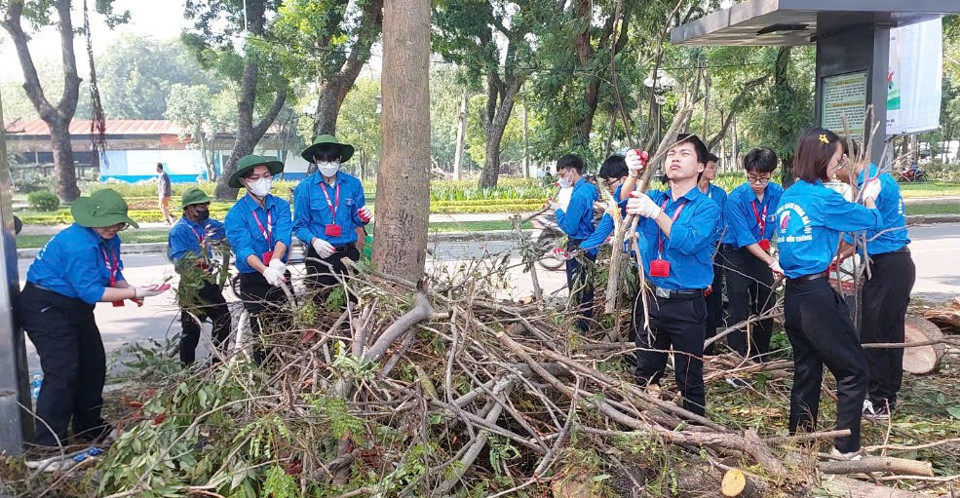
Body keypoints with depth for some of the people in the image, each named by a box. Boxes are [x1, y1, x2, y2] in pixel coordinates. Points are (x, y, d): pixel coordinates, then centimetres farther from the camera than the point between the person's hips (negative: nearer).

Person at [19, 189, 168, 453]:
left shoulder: (109, 239, 1)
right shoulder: (79, 244, -28)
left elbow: (114, 275, 5)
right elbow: (91, 291, -29)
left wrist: (130, 290, -17)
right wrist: (134, 293, -28)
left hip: (75, 307, 10)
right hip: (46, 307, -10)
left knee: (93, 365, 12)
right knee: (62, 372, -15)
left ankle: (90, 428, 26)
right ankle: (48, 444, -7)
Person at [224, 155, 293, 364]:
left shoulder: (281, 205, 0)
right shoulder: (236, 214, -9)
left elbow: (283, 236, -15)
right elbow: (244, 248, -21)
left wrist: (276, 262, -36)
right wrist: (266, 271, -39)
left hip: (281, 276, 3)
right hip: (253, 280, -3)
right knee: (261, 332, 8)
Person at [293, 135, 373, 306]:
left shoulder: (353, 184, 0)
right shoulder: (305, 188, -5)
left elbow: (357, 220, 9)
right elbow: (299, 226, -1)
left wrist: (364, 218, -14)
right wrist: (314, 241, -20)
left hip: (349, 253, 2)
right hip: (320, 255, -2)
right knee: (322, 303, 9)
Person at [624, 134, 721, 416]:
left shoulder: (706, 208, -6)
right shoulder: (653, 198, 8)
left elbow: (689, 242, -22)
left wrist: (656, 212, -31)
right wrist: (633, 175, -28)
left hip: (686, 305, -4)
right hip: (650, 299, 5)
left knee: (689, 380, 5)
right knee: (645, 375, 16)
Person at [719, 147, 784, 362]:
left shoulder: (778, 193, -8)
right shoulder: (736, 199, -22)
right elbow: (745, 239, -24)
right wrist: (771, 262, -28)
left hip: (761, 252, 5)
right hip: (736, 254, -5)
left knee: (767, 306, 13)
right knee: (740, 311, -6)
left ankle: (761, 358, 28)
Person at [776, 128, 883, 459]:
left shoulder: (789, 196, 11)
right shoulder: (821, 197, -13)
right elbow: (872, 221, 0)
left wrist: (853, 199, 21)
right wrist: (869, 197, 18)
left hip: (792, 294, 8)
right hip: (817, 295, -8)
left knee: (806, 370, 16)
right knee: (853, 371, 5)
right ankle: (846, 447, 9)